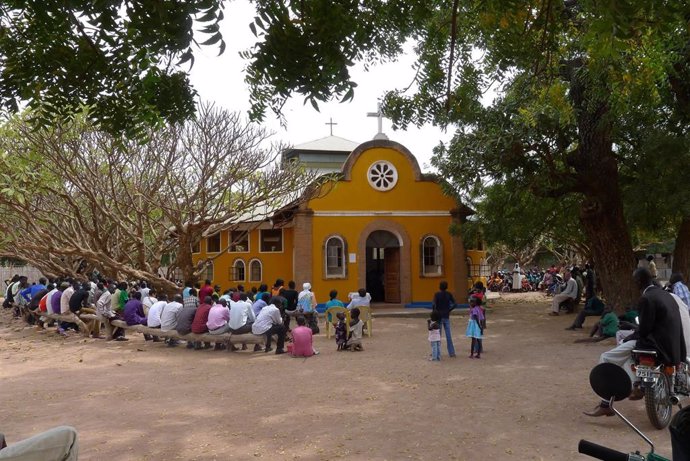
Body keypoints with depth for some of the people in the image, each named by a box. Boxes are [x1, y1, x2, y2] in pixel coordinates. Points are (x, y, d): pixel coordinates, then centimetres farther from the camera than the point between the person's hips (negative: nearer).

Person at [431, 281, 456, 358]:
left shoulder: (437, 294, -10)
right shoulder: (449, 294, 0)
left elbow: (433, 304, -20)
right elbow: (454, 304, -2)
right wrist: (449, 310, 5)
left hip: (439, 316, -3)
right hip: (446, 317, 3)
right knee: (448, 335, 7)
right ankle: (451, 352, 9)